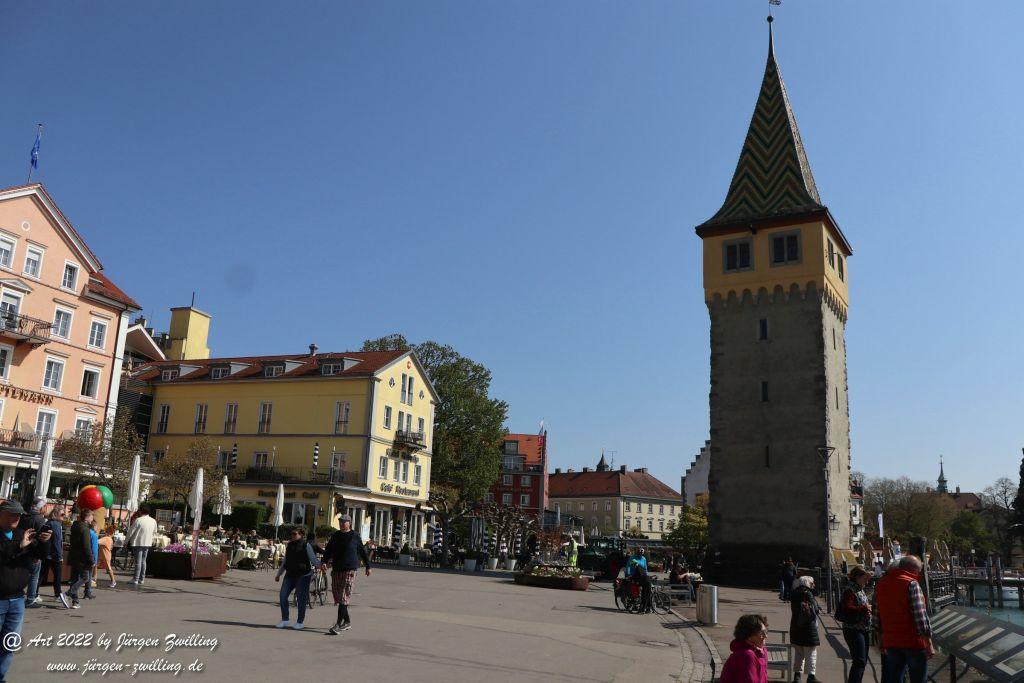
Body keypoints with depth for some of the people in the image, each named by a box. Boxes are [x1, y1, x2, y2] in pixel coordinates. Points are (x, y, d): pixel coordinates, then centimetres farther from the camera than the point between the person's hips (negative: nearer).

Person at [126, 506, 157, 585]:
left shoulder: (138, 520, -14)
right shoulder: (153, 521, 4)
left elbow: (131, 532, -8)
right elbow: (154, 533, 14)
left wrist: (126, 541, 4)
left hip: (138, 543, -6)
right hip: (148, 543, 6)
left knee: (138, 561, -3)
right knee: (143, 561, 14)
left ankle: (135, 580, 0)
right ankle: (142, 579, 17)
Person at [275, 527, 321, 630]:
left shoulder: (306, 545, -6)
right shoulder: (289, 545, 12)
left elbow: (313, 559, -6)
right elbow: (285, 561, 23)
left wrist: (321, 565, -23)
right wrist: (278, 574, 26)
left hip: (303, 575, -6)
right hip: (290, 574, 6)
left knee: (301, 598, -1)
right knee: (283, 595, 0)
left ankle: (300, 622, 9)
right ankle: (284, 619, 13)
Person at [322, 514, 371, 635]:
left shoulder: (355, 536, 0)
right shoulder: (335, 536, 10)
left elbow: (363, 552, 7)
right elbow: (328, 550, 10)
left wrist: (368, 567, 12)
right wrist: (324, 562, -8)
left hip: (350, 570, -5)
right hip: (336, 569, 5)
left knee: (344, 597, -11)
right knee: (338, 597, 8)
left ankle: (338, 625, -14)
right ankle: (347, 621, 22)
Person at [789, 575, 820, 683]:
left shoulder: (794, 595, 3)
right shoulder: (808, 594, -16)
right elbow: (814, 611, -13)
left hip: (795, 628, 6)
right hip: (808, 628, -6)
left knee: (798, 653, 16)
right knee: (811, 654, 4)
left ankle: (797, 674, 19)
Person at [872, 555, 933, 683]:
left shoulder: (881, 584, 8)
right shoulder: (911, 584, -13)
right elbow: (920, 616, -17)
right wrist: (929, 644, -10)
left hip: (891, 642, 6)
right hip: (914, 643, -6)